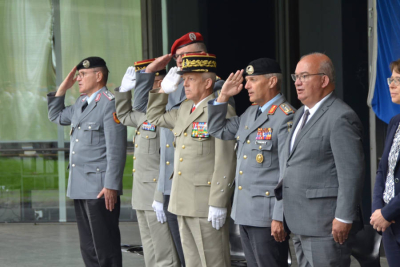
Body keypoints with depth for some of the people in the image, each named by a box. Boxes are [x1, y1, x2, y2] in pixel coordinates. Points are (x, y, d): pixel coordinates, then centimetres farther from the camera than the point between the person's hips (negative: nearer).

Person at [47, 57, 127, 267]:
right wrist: (62, 89, 18)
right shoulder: (81, 103, 16)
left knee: (106, 247, -4)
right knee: (88, 248, 14)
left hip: (100, 189, -9)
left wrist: (111, 186, -20)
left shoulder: (110, 103, -12)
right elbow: (56, 116, 32)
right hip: (80, 187, 9)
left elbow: (116, 149, -17)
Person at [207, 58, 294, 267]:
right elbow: (218, 130, 23)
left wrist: (280, 217, -20)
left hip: (267, 214, -9)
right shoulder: (250, 113, 13)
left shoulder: (285, 117, -15)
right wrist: (223, 97, 11)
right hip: (245, 211, 9)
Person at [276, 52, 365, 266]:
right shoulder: (301, 114, 17)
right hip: (301, 224, 10)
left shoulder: (341, 118, -14)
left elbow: (351, 172, -19)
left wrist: (344, 218, -21)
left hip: (325, 225, -10)